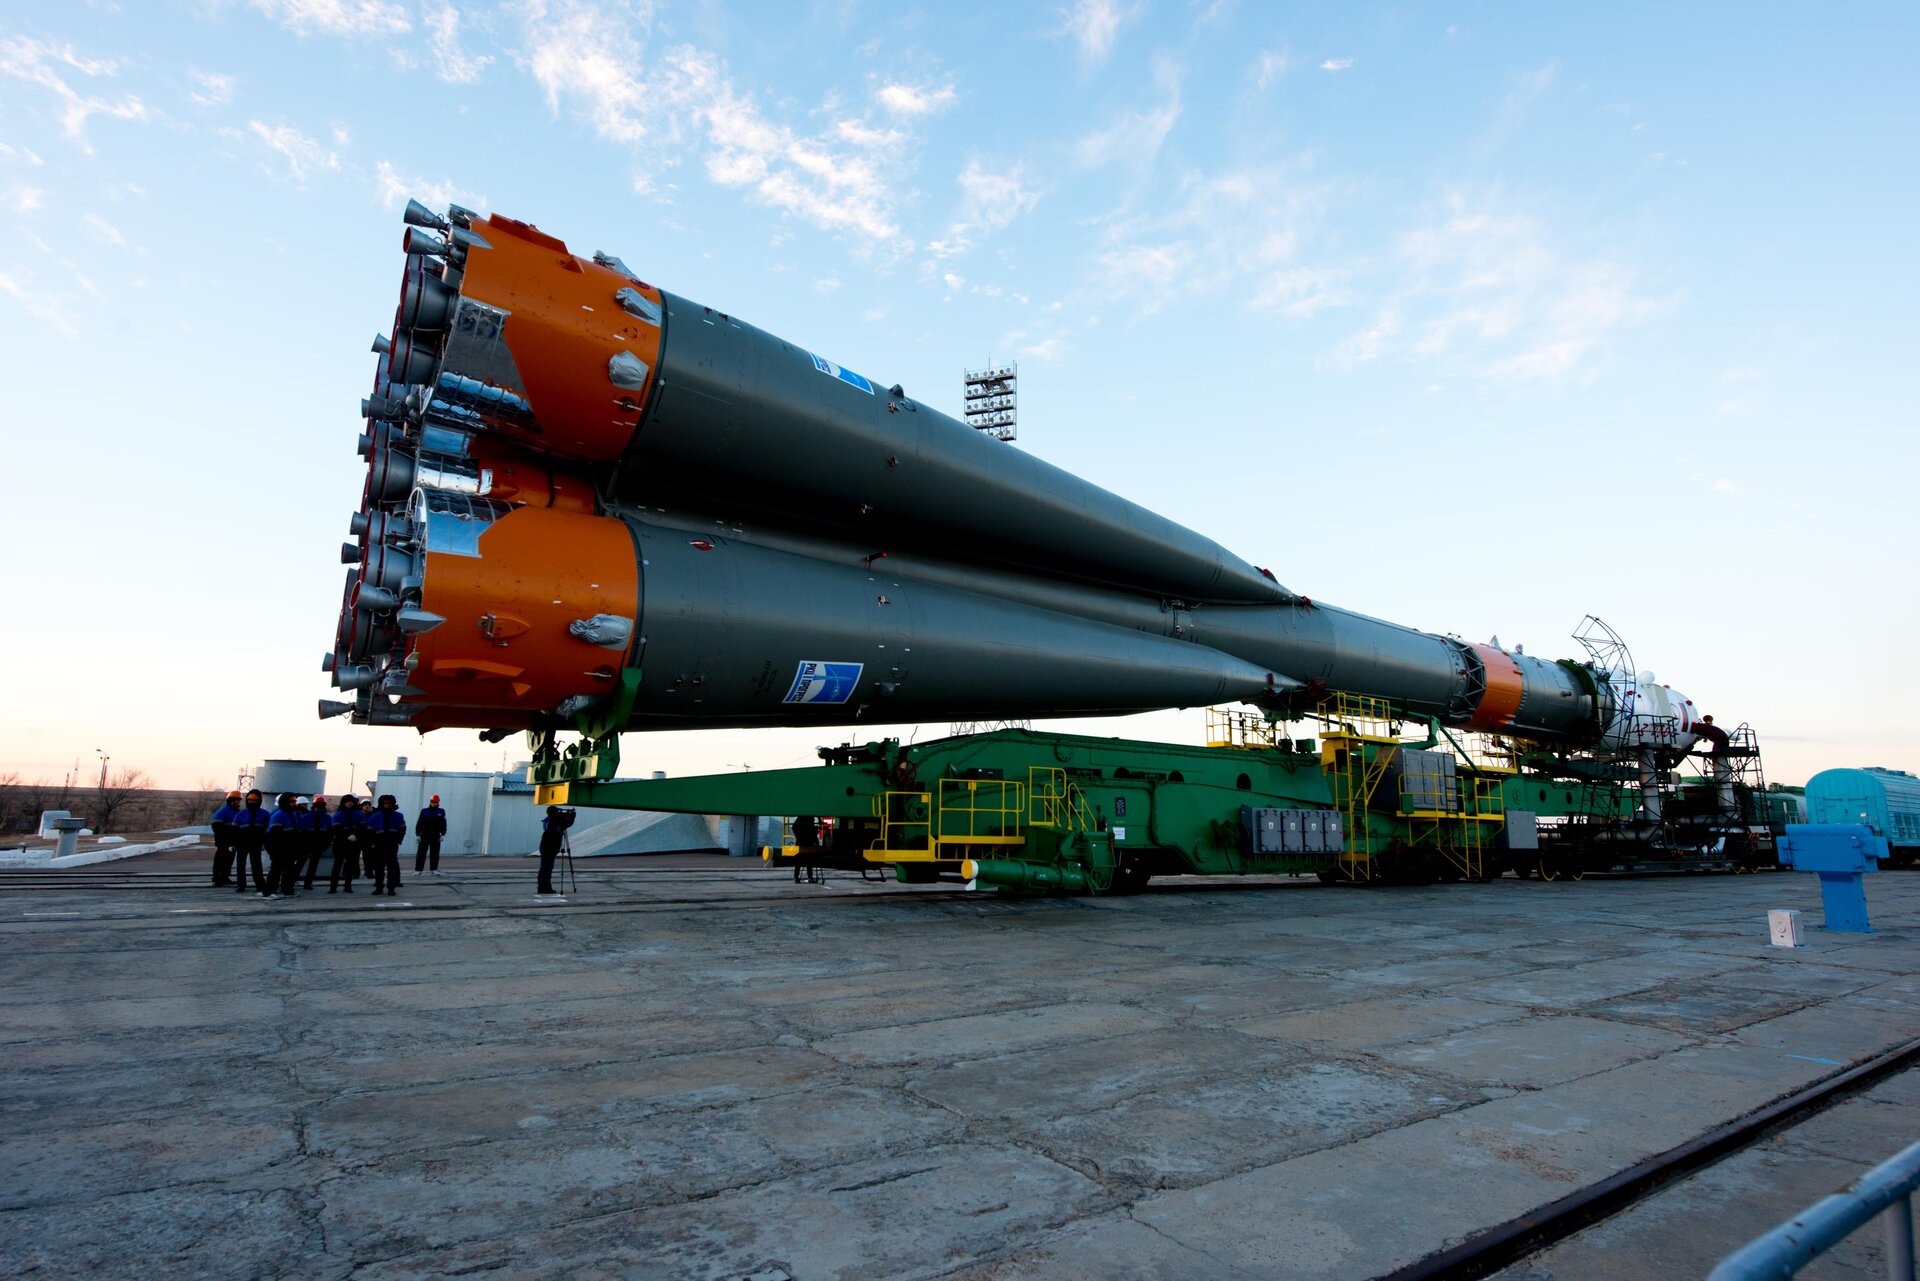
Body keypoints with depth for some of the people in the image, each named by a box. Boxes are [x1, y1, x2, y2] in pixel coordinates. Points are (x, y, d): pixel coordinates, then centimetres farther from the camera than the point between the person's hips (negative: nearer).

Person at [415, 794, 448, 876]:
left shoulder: (441, 812, 6)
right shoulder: (424, 811, 4)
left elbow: (443, 824, 5)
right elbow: (419, 823, 4)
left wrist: (442, 834, -2)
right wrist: (418, 834, -2)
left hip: (436, 837, 0)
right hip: (424, 836, 0)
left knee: (435, 854, 4)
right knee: (421, 853, -1)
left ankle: (435, 869, 10)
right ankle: (418, 870, 2)